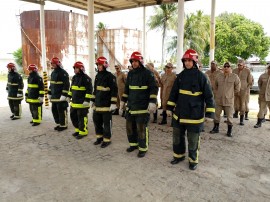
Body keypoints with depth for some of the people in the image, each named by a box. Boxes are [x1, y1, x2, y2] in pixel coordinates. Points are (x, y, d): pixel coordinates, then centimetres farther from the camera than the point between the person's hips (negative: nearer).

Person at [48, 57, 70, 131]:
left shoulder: (63, 73, -12)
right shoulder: (53, 73, 16)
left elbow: (66, 85, -18)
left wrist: (64, 95, -22)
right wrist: (49, 93, 20)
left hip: (61, 97, -9)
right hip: (54, 96, 9)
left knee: (61, 111, -3)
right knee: (54, 110, 14)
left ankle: (63, 125, 8)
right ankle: (58, 124, 26)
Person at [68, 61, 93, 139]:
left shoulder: (86, 78, -14)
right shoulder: (74, 77, 13)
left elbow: (89, 90, -18)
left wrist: (87, 100, -22)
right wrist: (69, 96, 23)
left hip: (82, 103, -9)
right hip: (74, 102, 9)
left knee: (81, 118, -1)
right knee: (73, 116, 15)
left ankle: (83, 132, 13)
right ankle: (78, 129, 31)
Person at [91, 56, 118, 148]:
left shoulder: (110, 76, -10)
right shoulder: (97, 76, 14)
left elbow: (114, 90, -14)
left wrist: (113, 103, -17)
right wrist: (93, 100, 22)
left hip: (106, 105, -8)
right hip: (97, 104, 8)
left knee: (107, 123, 2)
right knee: (96, 121, 14)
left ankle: (107, 139, 14)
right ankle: (99, 137, 30)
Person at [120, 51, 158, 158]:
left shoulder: (147, 73, -9)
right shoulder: (130, 73, 12)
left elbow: (154, 88, -13)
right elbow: (127, 88, 20)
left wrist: (152, 102, -21)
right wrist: (123, 100, 19)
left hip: (142, 106, -7)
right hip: (130, 105, 7)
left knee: (141, 128, -2)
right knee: (130, 126, 14)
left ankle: (143, 148, 13)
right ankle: (133, 144, 33)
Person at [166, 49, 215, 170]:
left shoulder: (201, 77, -10)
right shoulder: (180, 76, 5)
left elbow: (208, 96, -8)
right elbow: (174, 93, 11)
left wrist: (209, 113, -11)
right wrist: (169, 107, 10)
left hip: (195, 114, -5)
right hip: (179, 113, 5)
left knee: (193, 140, 8)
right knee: (177, 136, 16)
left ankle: (193, 160, 28)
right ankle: (179, 155, 37)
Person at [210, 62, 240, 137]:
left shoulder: (234, 77, -7)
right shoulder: (219, 76, 5)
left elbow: (237, 88, 2)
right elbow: (215, 86, 20)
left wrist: (231, 94, 7)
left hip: (229, 100, -4)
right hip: (218, 100, 4)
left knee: (229, 116, 3)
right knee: (216, 114, 12)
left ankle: (229, 131, 15)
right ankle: (216, 128, 27)